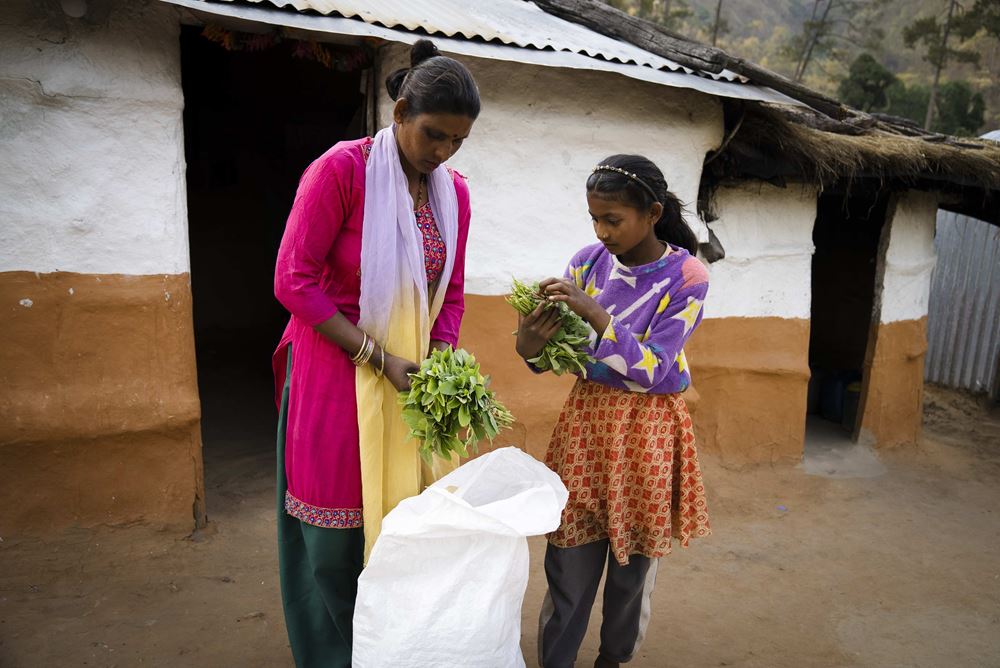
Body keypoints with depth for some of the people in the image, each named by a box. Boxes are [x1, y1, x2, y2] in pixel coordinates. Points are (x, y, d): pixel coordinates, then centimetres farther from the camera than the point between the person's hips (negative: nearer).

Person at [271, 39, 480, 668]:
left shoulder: (454, 192, 4)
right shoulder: (342, 168, -13)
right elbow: (294, 280, -14)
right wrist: (379, 358, -17)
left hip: (412, 373, 5)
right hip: (337, 370, -5)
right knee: (335, 533, 6)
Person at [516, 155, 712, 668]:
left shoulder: (687, 277, -12)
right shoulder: (589, 261, -3)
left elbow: (650, 372, -19)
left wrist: (594, 314, -29)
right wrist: (530, 346, -23)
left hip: (647, 431, -2)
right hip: (586, 418, 2)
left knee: (633, 562, 13)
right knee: (569, 563, 6)